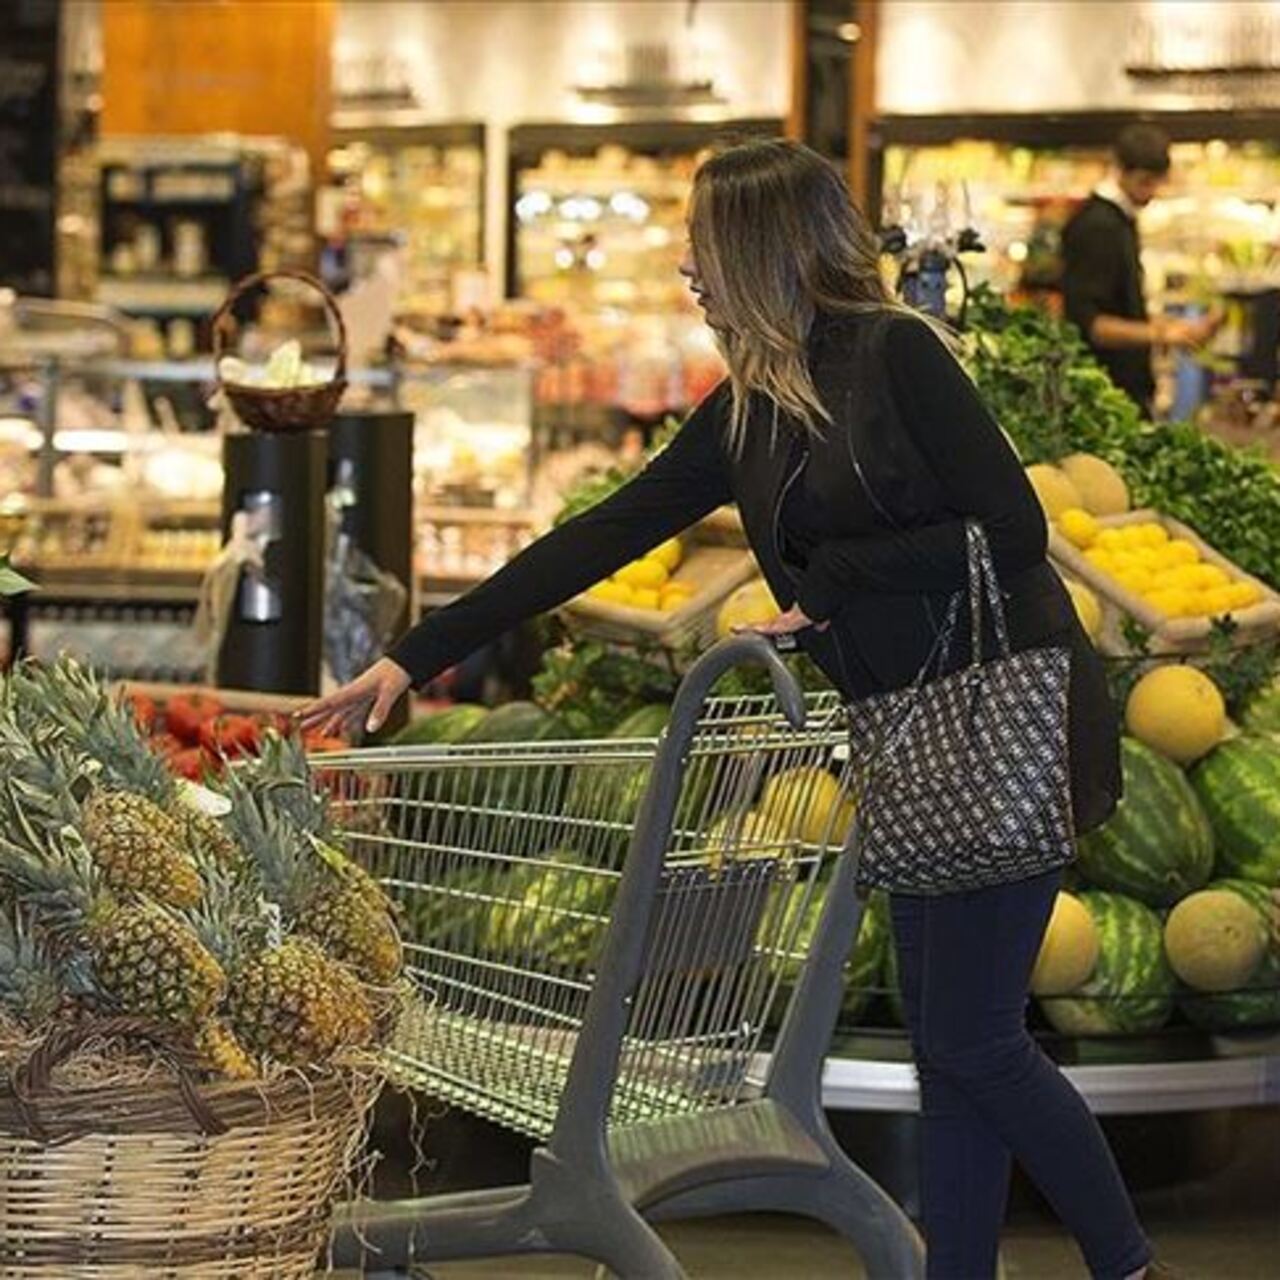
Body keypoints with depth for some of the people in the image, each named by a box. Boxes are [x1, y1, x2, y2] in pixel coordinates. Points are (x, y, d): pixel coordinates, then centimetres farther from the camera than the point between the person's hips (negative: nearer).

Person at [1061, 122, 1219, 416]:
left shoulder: (1122, 221, 16)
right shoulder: (1096, 227, -14)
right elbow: (1087, 323, -22)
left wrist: (1184, 327, 13)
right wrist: (1158, 334, -27)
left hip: (1130, 385, 9)